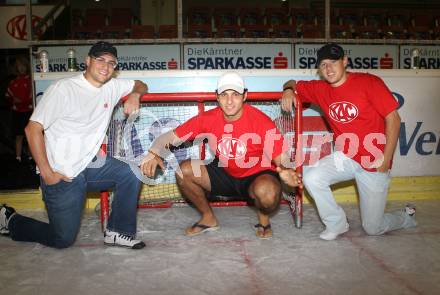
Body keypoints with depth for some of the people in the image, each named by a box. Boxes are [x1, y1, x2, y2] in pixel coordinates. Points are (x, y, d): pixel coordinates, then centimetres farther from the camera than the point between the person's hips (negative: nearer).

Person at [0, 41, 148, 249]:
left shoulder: (112, 87, 3)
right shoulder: (63, 88, -15)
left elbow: (140, 85, 21)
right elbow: (33, 129, -14)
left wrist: (134, 95, -5)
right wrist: (46, 173, -17)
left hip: (90, 164, 6)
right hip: (62, 174, -6)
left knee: (131, 174, -16)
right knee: (63, 239, 1)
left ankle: (117, 232, 0)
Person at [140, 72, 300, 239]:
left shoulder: (261, 121, -22)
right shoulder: (208, 119, -13)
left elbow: (280, 158, -23)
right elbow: (171, 137, -12)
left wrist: (284, 171, -48)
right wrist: (154, 154, -33)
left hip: (256, 176, -4)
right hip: (225, 175, 4)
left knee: (267, 191, -38)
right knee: (184, 170, -15)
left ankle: (263, 219, 2)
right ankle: (209, 218, 9)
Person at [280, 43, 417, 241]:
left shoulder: (369, 82, -13)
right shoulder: (321, 89, -1)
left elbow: (393, 119, -13)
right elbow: (293, 83, 13)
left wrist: (385, 160, -17)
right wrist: (289, 90, -13)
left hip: (375, 163, -4)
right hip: (345, 158, 4)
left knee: (373, 228, 2)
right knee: (311, 178, -22)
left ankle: (406, 217, 37)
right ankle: (336, 224, 3)